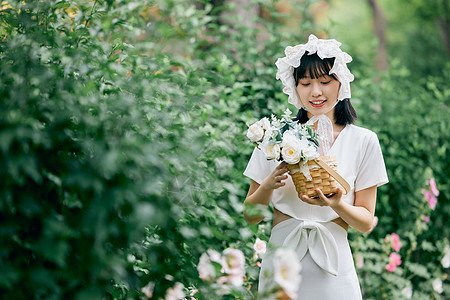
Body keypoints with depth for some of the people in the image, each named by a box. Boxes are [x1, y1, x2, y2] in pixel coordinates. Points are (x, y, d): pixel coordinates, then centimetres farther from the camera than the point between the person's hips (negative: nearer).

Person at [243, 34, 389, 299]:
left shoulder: (363, 141, 1)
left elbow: (366, 223, 2)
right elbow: (250, 216, 4)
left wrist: (336, 205, -17)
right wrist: (269, 185, -15)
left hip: (332, 271, 0)